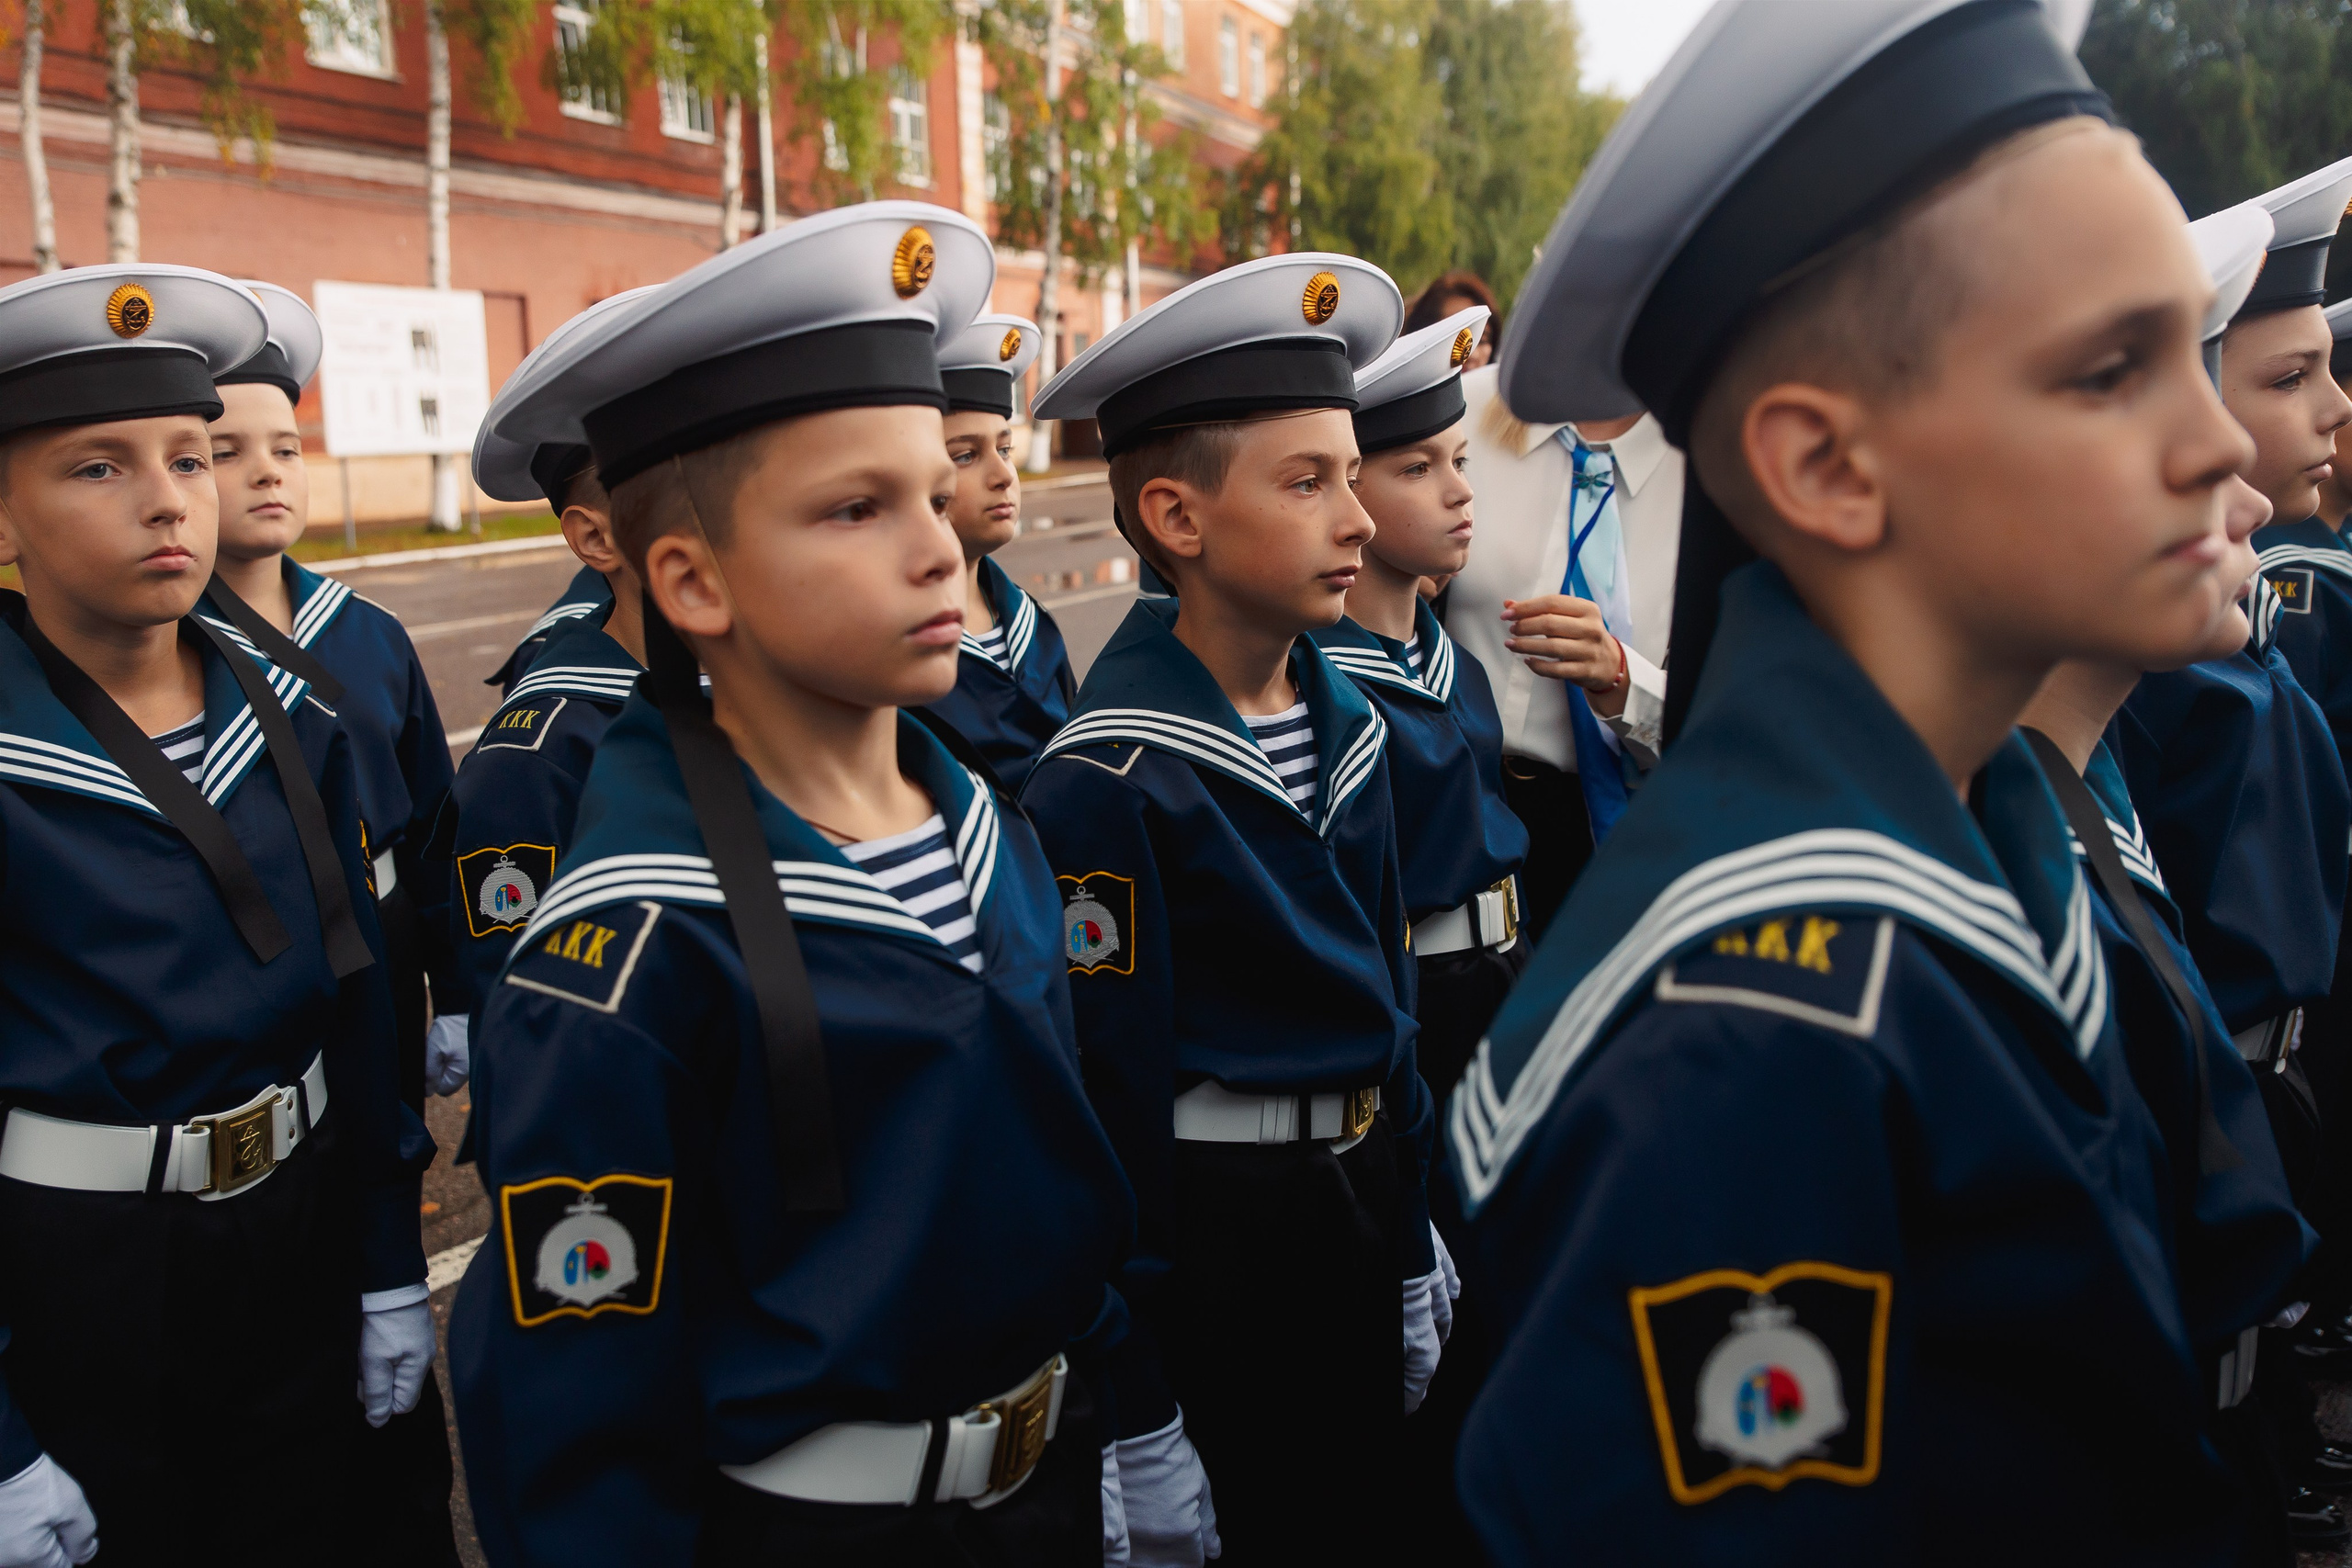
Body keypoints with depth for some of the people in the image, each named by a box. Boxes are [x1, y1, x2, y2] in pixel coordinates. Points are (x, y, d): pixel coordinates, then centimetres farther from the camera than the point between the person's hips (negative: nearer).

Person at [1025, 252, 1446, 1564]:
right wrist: (1141, 1421, -14)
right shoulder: (1109, 779, -21)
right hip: (1211, 1235, -7)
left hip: (1361, 1197, 7)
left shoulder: (1346, 719, 2)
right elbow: (1106, 1094, -19)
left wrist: (1413, 1252, 14)